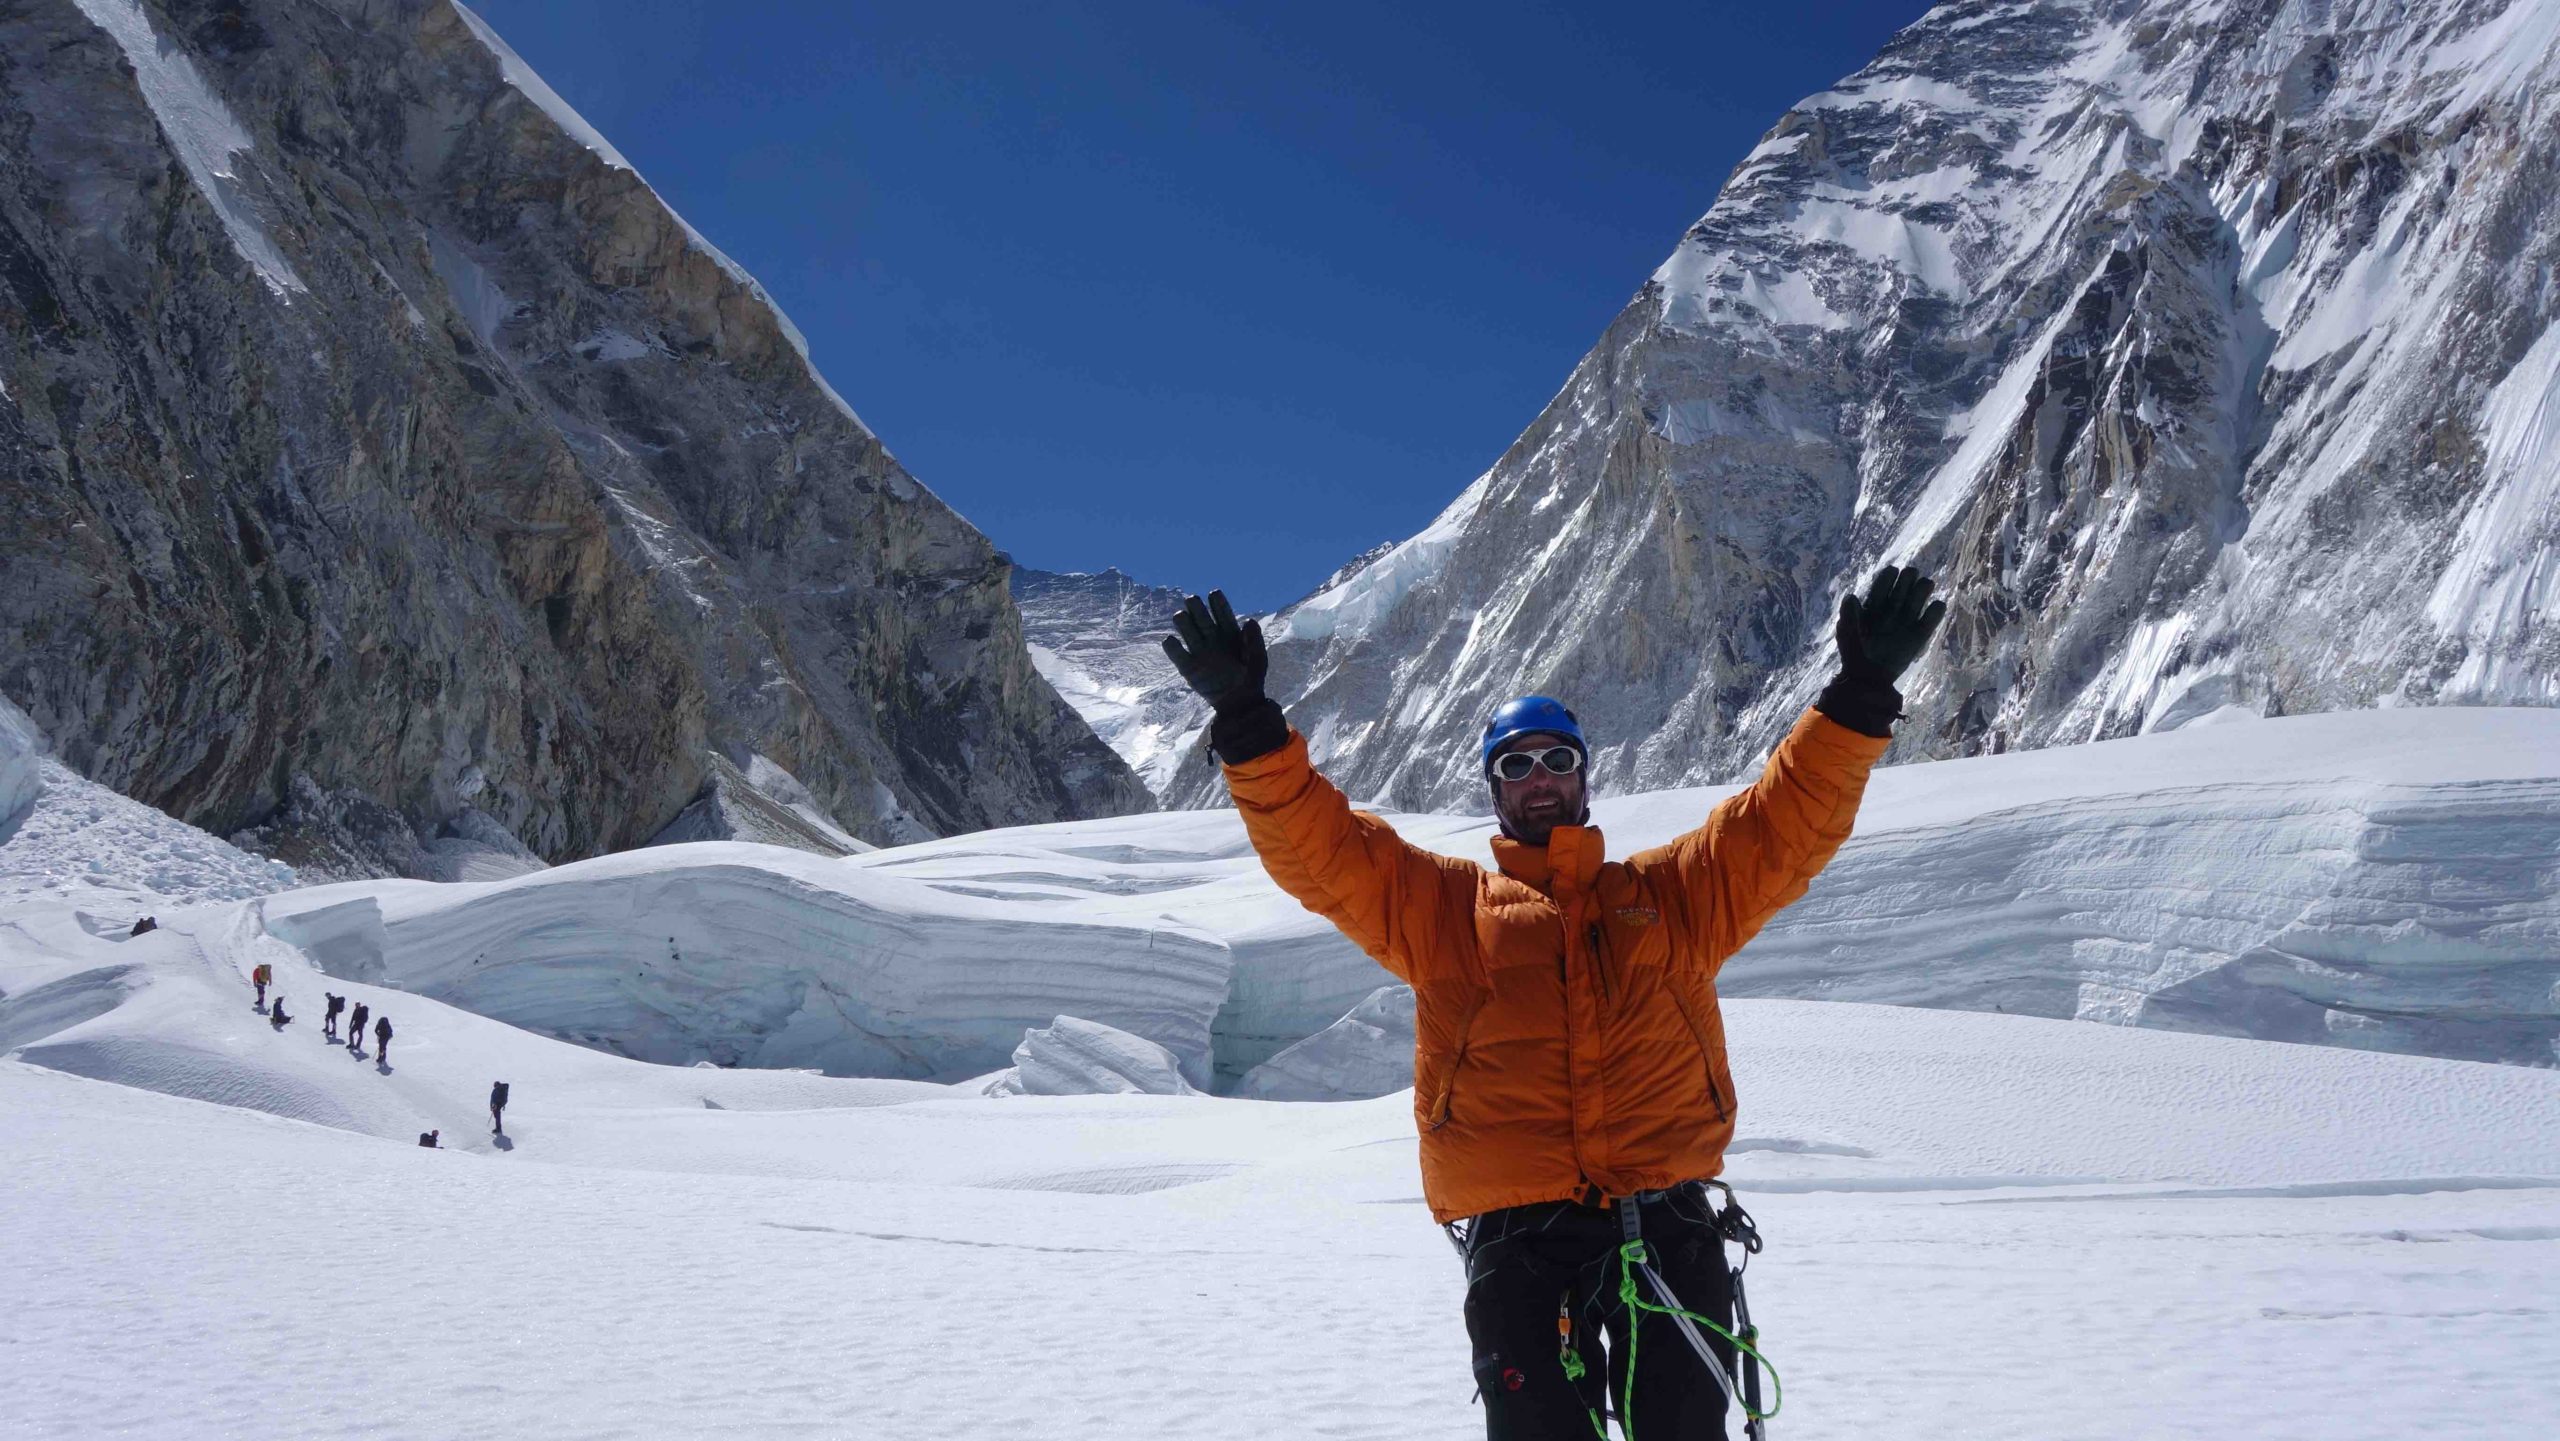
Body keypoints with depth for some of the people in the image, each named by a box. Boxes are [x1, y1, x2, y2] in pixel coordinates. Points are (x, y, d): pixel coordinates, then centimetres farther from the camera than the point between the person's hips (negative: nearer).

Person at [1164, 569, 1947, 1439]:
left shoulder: (1670, 894, 20)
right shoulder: (1443, 907, 15)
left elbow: (1786, 824, 12)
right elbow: (1318, 848, 5)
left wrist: (1857, 703, -1)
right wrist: (1250, 728, -8)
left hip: (1670, 1224, 2)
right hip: (1518, 1236, -1)